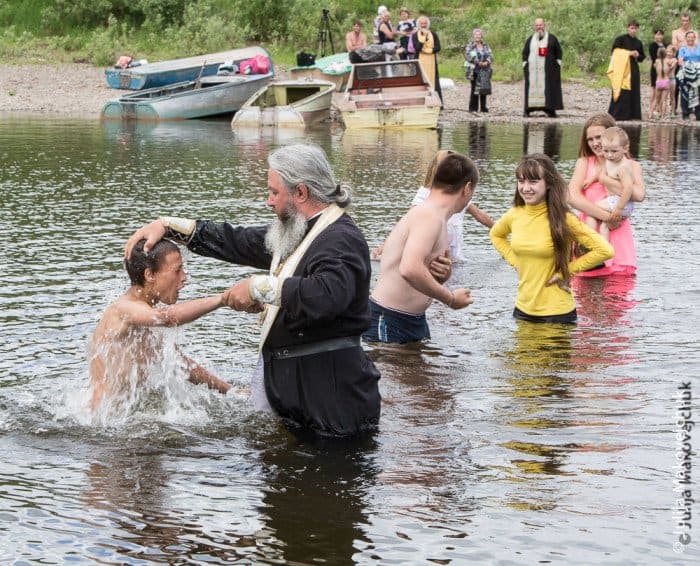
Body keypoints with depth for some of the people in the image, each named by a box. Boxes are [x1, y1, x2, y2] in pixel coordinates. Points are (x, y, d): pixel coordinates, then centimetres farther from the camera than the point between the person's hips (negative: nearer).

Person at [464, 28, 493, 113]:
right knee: (474, 89, -5)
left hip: (485, 70, 4)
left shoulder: (485, 45, 14)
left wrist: (487, 62, -12)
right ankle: (473, 107, -1)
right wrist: (478, 62, -17)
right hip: (474, 70, -4)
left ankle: (483, 107, 10)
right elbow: (467, 55, -10)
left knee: (484, 88, 4)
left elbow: (490, 55, 9)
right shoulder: (470, 45, 1)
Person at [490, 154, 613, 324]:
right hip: (522, 310, 5)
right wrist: (515, 261, 8)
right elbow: (496, 235, 23)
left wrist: (567, 270, -14)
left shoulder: (562, 219, -15)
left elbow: (604, 250, -19)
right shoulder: (514, 215, -1)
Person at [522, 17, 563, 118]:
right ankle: (527, 110, -2)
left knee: (549, 88, -5)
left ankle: (550, 110, -4)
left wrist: (558, 64, -2)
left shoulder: (552, 38, 7)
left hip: (548, 69, -2)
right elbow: (525, 53, 16)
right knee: (531, 88, -3)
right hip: (532, 70, 2)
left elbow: (559, 52, 7)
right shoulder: (530, 39, 15)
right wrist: (524, 65, 5)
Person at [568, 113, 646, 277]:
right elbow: (572, 197, -9)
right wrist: (606, 217, -16)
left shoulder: (631, 166, 7)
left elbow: (639, 194, -15)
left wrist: (602, 178, -9)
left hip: (617, 234, 0)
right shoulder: (584, 163, 8)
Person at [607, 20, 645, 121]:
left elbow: (642, 57, 21)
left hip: (633, 69, 5)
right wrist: (629, 53, -13)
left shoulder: (638, 43, 15)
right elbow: (615, 51, -10)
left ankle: (632, 114, 6)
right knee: (621, 92, -10)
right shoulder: (620, 39, 1)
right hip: (622, 68, -5)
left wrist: (637, 56, -2)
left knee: (634, 92, 2)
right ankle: (617, 114, -9)